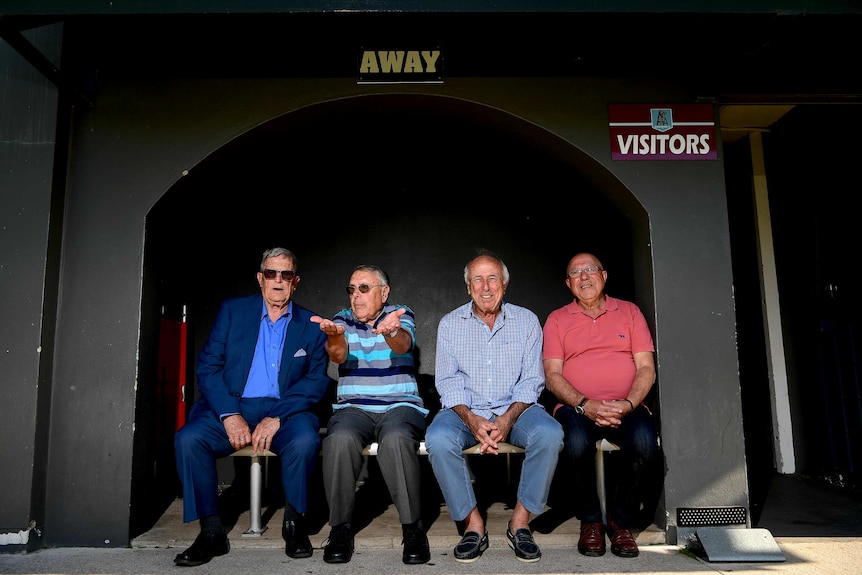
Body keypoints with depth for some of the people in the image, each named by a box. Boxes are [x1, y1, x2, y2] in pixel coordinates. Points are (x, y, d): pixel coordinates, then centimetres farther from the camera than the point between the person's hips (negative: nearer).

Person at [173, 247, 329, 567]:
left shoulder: (311, 326, 6)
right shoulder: (232, 311, 7)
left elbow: (316, 381, -1)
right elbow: (208, 366, 1)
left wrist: (277, 418, -17)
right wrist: (230, 415, -15)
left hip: (284, 411, -1)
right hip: (230, 407, 1)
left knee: (305, 440, -32)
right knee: (188, 438, -26)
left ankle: (294, 522, -6)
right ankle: (211, 532, -10)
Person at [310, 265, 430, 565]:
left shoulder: (401, 316, 5)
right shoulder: (342, 320, 10)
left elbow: (402, 345, -18)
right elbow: (338, 356, -10)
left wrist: (389, 332, -44)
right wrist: (335, 336, -35)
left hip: (400, 405, -1)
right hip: (353, 407, 2)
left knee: (396, 439, -34)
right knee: (340, 439, -31)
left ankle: (413, 528, -17)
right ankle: (340, 529, -13)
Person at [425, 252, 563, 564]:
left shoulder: (526, 320, 4)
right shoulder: (450, 324, 4)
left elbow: (532, 380, -1)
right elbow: (448, 382, -1)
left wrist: (507, 419, -18)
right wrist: (472, 420, -19)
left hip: (515, 408, 0)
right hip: (466, 409, 0)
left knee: (549, 433, -29)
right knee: (438, 438, -30)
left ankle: (520, 521, -12)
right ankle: (473, 524, -13)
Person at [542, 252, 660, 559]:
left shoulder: (629, 311, 14)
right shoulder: (557, 319, 11)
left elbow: (646, 368, 6)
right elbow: (552, 375, 1)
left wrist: (627, 404, -13)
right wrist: (585, 405, -16)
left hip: (626, 408, 1)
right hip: (577, 407, -1)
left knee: (645, 442, -32)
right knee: (578, 442, -34)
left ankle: (622, 521, -5)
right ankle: (590, 521, -5)